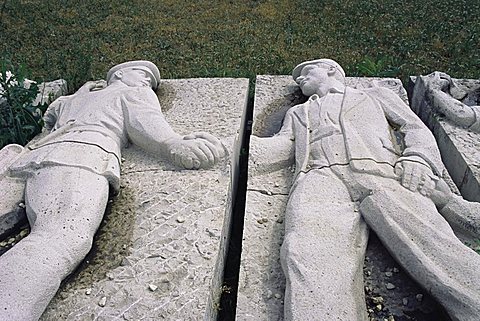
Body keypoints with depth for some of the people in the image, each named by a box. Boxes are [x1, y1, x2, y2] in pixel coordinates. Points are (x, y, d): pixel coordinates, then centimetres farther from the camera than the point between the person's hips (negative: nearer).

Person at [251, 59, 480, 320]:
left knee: (431, 245, -31)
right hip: (322, 176, 1)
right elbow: (282, 147, 23)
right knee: (309, 253, -34)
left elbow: (416, 128, 23)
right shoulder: (297, 112, 41)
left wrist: (418, 159, 1)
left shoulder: (375, 95, 36)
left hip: (382, 173, 0)